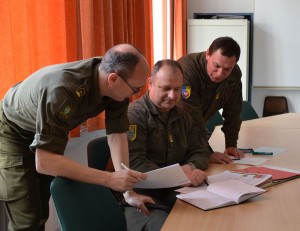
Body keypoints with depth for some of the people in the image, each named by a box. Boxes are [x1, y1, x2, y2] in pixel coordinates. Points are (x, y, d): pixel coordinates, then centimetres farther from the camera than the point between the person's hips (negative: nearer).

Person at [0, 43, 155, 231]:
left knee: (41, 213, 15)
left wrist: (128, 191, -20)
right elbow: (44, 162, -44)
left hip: (46, 133, 7)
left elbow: (117, 134, -16)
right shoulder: (62, 90, -43)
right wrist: (109, 179, -46)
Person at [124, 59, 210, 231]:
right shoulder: (134, 114, -9)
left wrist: (191, 167, -8)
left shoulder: (183, 116, 16)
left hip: (174, 191, 6)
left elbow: (200, 151, 16)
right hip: (139, 194, -6)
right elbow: (134, 163, -18)